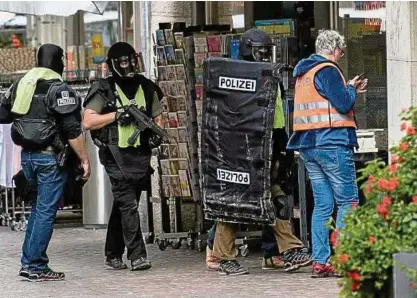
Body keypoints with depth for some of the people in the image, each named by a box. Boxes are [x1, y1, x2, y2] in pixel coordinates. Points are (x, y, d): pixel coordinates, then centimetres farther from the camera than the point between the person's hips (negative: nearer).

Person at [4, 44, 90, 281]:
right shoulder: (59, 89, -14)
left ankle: (28, 262, 18)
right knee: (46, 211, -1)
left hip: (27, 155, 7)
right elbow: (72, 130, -16)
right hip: (50, 157, -7)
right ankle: (36, 267, 0)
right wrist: (84, 159, -9)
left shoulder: (21, 85, 9)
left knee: (39, 208, 20)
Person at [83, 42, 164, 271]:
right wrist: (117, 114, -15)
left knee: (123, 206, 12)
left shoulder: (146, 88, 11)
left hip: (141, 155, 5)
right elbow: (88, 122, -8)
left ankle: (113, 255, 20)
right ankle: (137, 255, -14)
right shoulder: (104, 90, -3)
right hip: (117, 155, -5)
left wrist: (157, 133, 0)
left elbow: (158, 116, 20)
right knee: (128, 204, -13)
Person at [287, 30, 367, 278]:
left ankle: (320, 262, 5)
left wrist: (350, 91, 19)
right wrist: (351, 89, 3)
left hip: (308, 145, 9)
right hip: (332, 143, -9)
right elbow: (343, 103, -16)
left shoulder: (303, 73, 18)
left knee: (322, 204, 9)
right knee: (347, 202, -3)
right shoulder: (327, 70, -10)